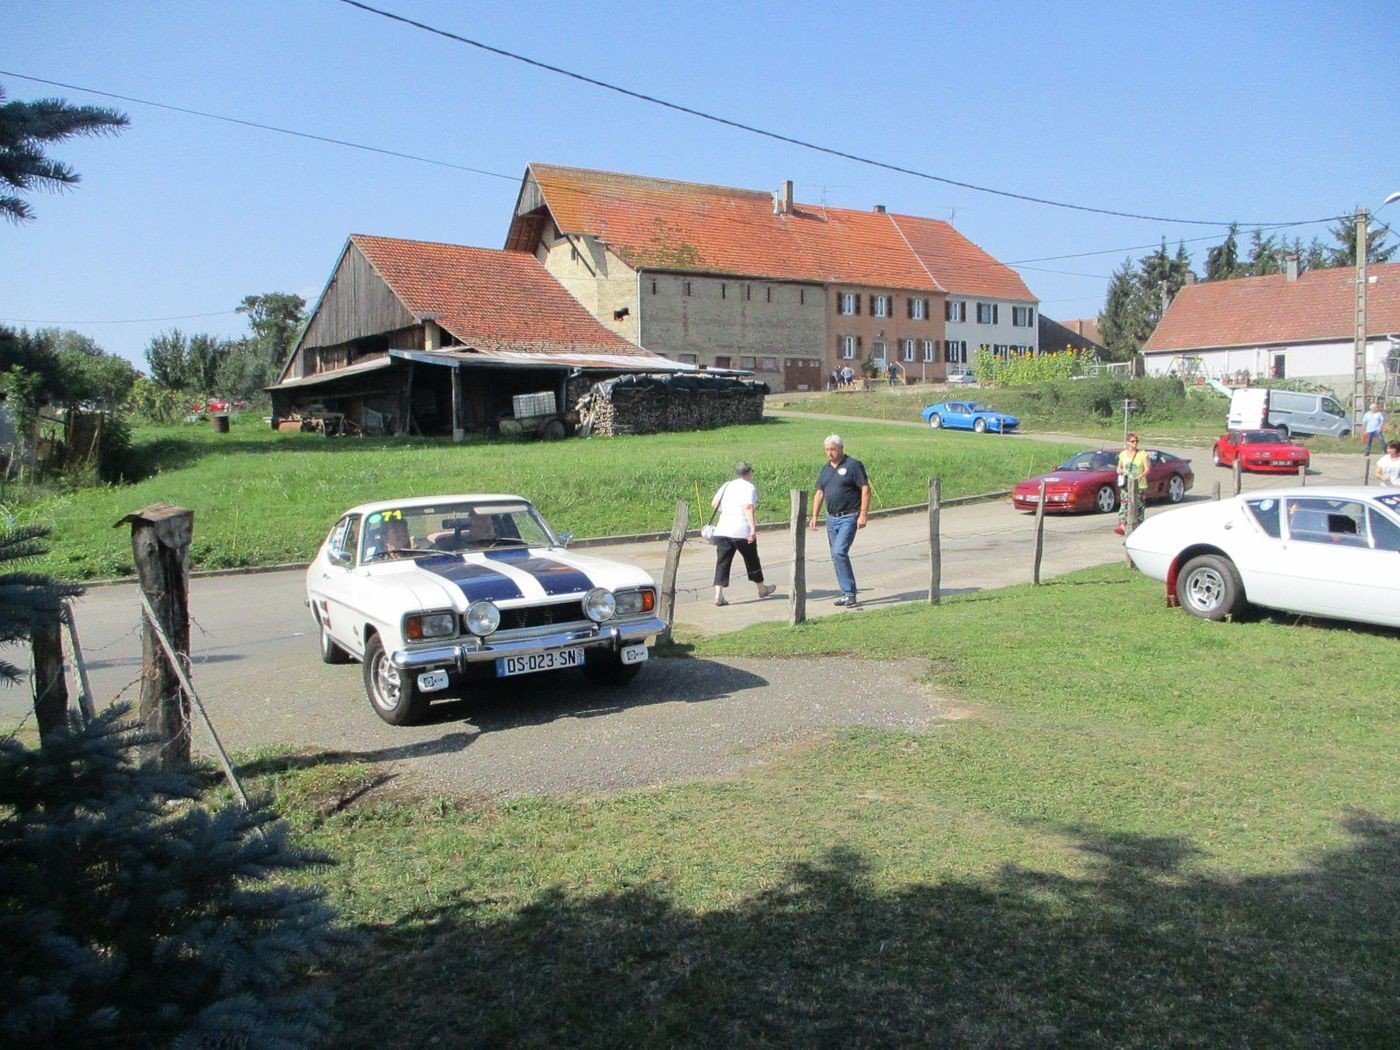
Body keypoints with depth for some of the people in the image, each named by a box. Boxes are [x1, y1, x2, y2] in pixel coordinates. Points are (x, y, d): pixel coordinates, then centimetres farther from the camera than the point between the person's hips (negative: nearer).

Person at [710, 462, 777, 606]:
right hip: (742, 532, -4)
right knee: (752, 561, 15)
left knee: (722, 563, 2)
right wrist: (753, 528, -25)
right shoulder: (749, 488, -6)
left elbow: (714, 503, 13)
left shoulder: (726, 485, 12)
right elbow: (749, 508, -19)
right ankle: (762, 589, 33)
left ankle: (718, 595, -11)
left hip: (722, 531, 4)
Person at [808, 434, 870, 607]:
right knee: (836, 556, 8)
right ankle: (847, 594, 16)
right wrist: (814, 516, 9)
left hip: (849, 518, -7)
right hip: (832, 518, 8)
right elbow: (819, 493, 17)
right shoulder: (826, 469, 14)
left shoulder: (853, 465, -7)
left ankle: (850, 593, -11)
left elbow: (865, 489, -10)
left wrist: (863, 514, -16)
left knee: (839, 552, -19)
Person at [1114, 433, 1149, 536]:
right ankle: (1122, 526, -24)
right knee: (1124, 504, -12)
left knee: (1139, 506, 1)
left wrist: (1140, 476, -23)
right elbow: (1119, 468, 18)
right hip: (1126, 485, 2)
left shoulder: (1142, 454, 0)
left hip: (1140, 486, -2)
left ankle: (1137, 527, 11)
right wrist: (1121, 471, -6)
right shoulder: (1123, 454, 10)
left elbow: (1147, 469, -4)